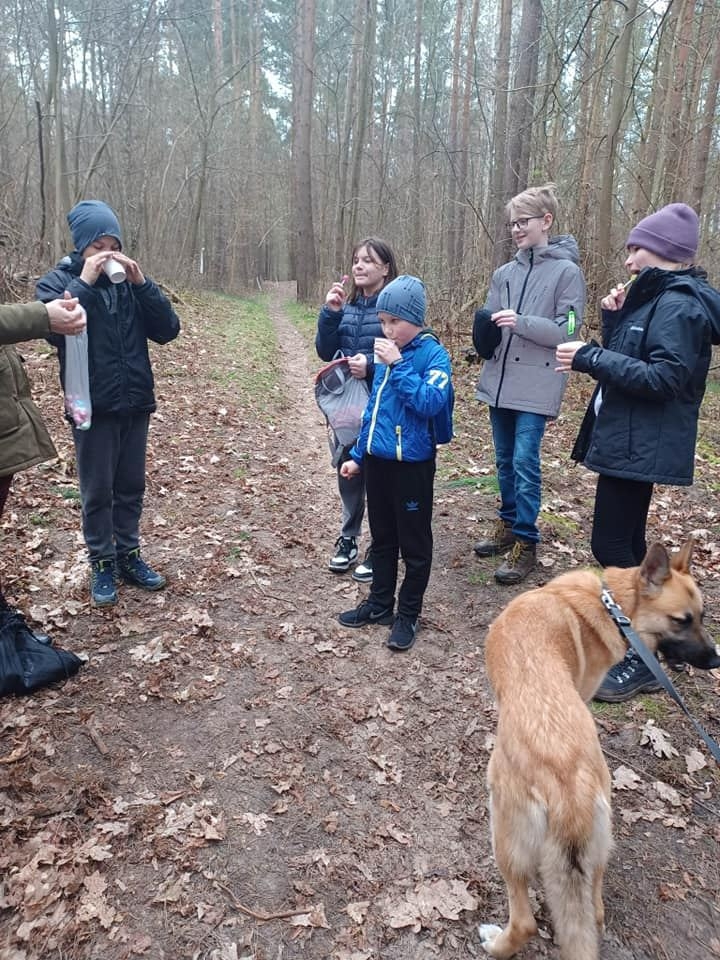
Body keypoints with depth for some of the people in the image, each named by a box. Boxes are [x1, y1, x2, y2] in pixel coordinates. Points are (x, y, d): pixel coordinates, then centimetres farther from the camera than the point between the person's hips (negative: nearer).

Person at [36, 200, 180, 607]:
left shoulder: (129, 280, 6)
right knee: (97, 491, 6)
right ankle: (102, 564, 20)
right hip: (93, 406, -3)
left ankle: (129, 555, 27)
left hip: (135, 402, 3)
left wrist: (141, 283, -13)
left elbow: (168, 330, -4)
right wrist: (84, 282, -22)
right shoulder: (57, 281, -3)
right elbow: (56, 330, -22)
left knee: (131, 487, 12)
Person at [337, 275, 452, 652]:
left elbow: (430, 403, -26)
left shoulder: (434, 354, -11)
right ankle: (380, 603, 33)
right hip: (378, 461, 7)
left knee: (414, 543, 8)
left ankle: (408, 614, 22)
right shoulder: (387, 354, 8)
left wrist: (398, 365, -25)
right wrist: (358, 455, 14)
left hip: (412, 464, -7)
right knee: (382, 538, 18)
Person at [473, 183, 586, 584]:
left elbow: (568, 330, -10)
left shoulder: (567, 272, -5)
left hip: (536, 386, -6)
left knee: (525, 462, -7)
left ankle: (526, 542, 4)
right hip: (500, 381, 6)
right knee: (505, 460, 14)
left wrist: (520, 322, -21)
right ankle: (508, 524, 30)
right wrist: (485, 330, -6)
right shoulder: (504, 273, 11)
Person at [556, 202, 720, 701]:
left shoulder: (678, 306, -15)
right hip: (628, 440, 10)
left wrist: (589, 357, -23)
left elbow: (664, 379, -24)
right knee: (626, 540, 16)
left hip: (641, 447, -10)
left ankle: (642, 660, 4)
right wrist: (614, 318, 2)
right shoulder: (655, 299, 16)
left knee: (610, 544, -7)